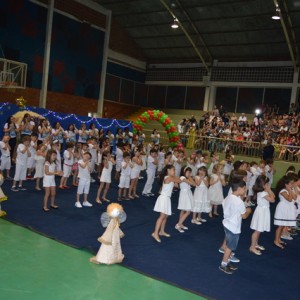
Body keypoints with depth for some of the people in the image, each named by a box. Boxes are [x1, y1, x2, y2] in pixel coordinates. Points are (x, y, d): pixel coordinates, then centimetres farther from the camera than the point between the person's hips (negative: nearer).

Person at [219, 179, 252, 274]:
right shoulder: (239, 202, -24)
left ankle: (226, 262, 32)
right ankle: (223, 265, 16)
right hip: (234, 227, -9)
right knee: (230, 247, 5)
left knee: (228, 245, 20)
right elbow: (244, 216, -16)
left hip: (227, 224, 9)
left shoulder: (227, 198, 1)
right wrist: (248, 211, 4)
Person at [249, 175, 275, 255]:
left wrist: (269, 190, 1)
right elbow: (272, 200, -23)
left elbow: (273, 196, 12)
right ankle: (252, 247, 1)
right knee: (257, 230, -5)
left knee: (259, 230, 19)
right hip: (261, 211, -10)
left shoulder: (264, 191, 7)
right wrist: (268, 190, -17)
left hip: (264, 211, 10)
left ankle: (256, 244, 32)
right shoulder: (262, 193, -23)